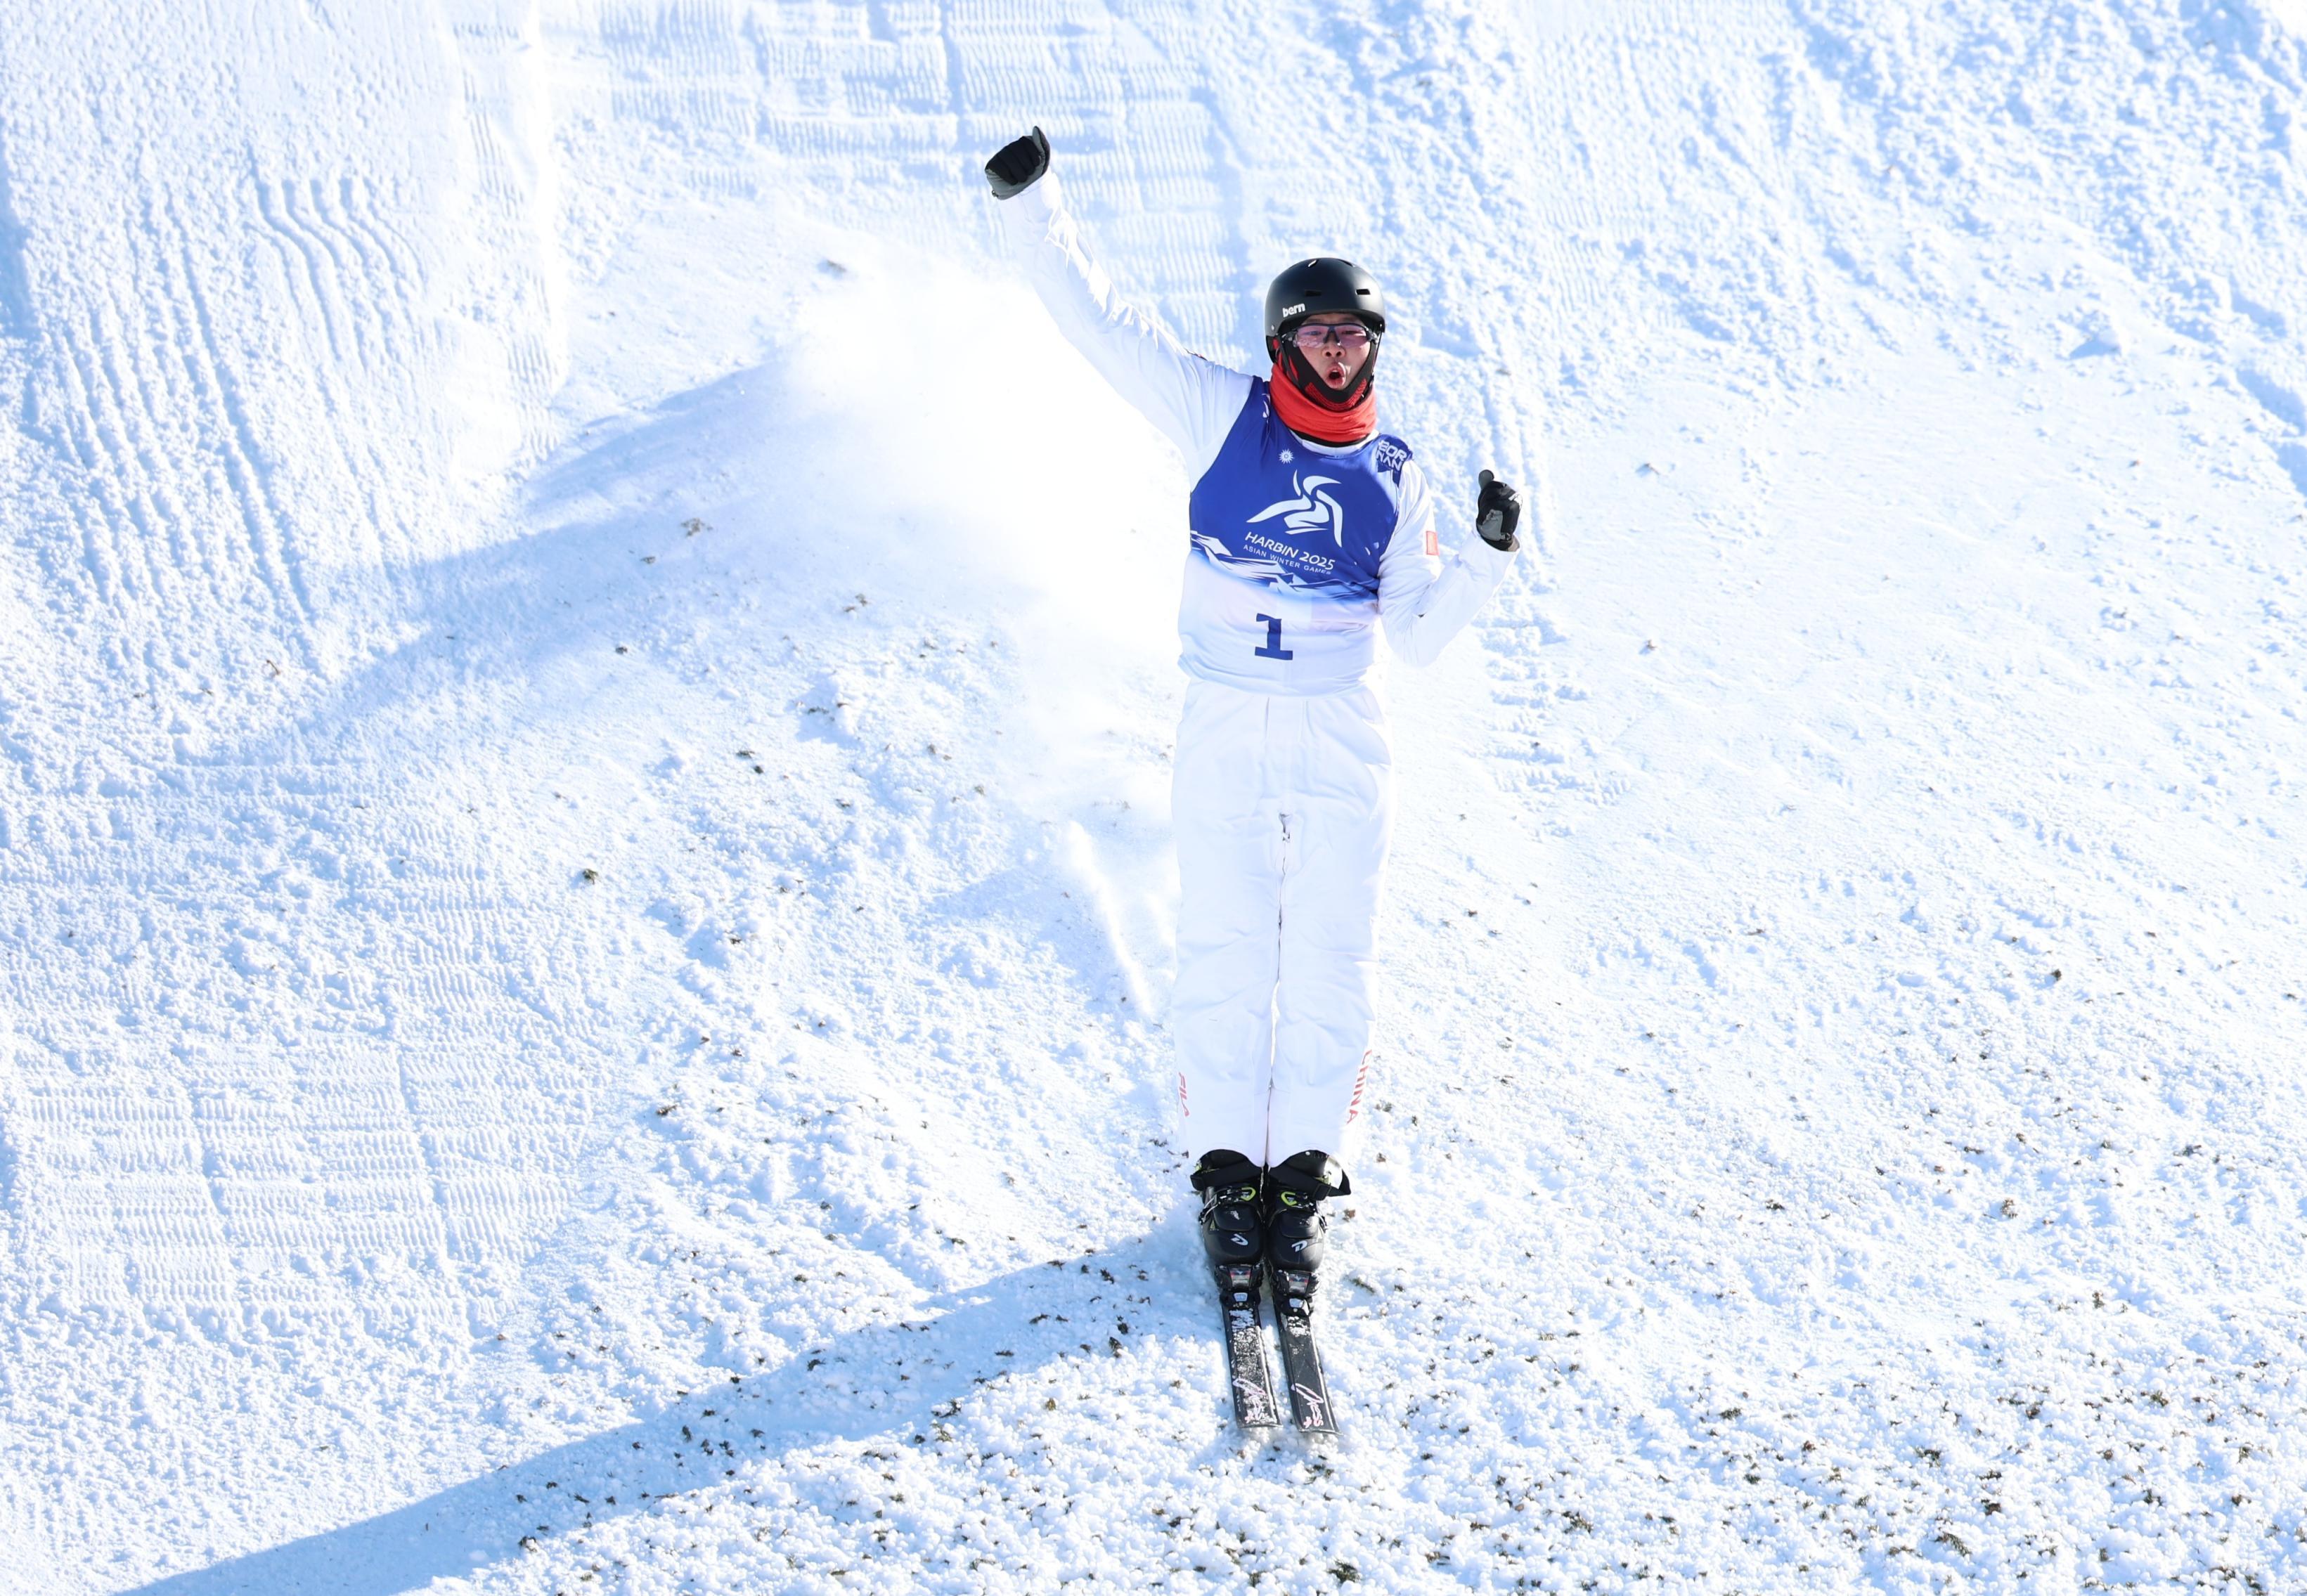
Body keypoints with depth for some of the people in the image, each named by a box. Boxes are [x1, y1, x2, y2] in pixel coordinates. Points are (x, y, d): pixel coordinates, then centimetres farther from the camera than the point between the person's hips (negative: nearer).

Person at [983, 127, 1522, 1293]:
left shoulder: (1391, 478, 6)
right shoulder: (1223, 416, 1)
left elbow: (1419, 633, 7)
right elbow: (1098, 321, -1)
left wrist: (1487, 555, -7)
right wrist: (1031, 204, -9)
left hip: (1342, 740, 1)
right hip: (1224, 736, -1)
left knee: (1328, 957, -1)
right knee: (1226, 953, -2)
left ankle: (1304, 1172, 7)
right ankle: (1228, 1168, 7)